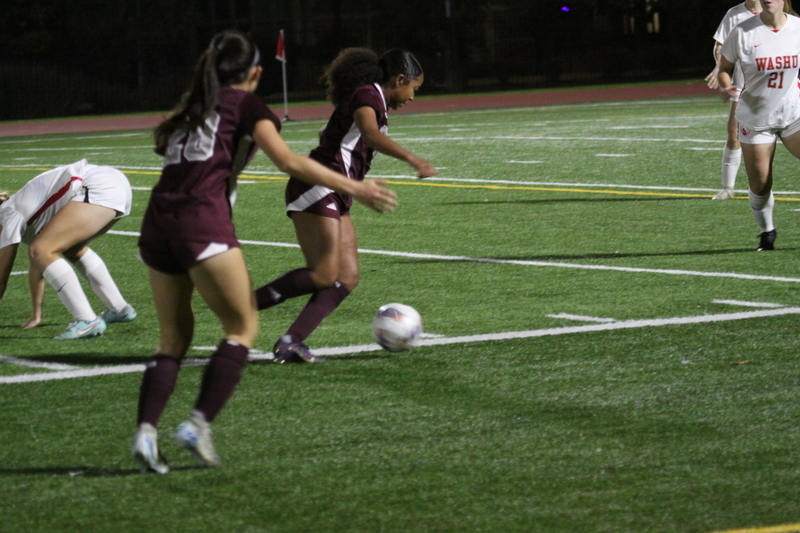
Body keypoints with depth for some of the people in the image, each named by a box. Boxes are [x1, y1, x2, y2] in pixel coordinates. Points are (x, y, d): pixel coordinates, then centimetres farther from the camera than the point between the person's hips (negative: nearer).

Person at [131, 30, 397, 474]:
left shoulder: (188, 108, 26)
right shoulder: (247, 106, 8)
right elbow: (289, 161, -4)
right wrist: (354, 189, -5)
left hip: (157, 223, 6)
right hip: (203, 219, -6)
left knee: (174, 338, 12)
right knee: (242, 326, 4)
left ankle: (146, 430, -5)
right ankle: (199, 422, -10)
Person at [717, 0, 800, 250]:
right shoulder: (743, 33, -9)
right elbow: (724, 67, 0)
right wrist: (726, 87, -19)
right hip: (755, 120, -1)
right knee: (760, 185, 2)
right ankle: (766, 231, 27)